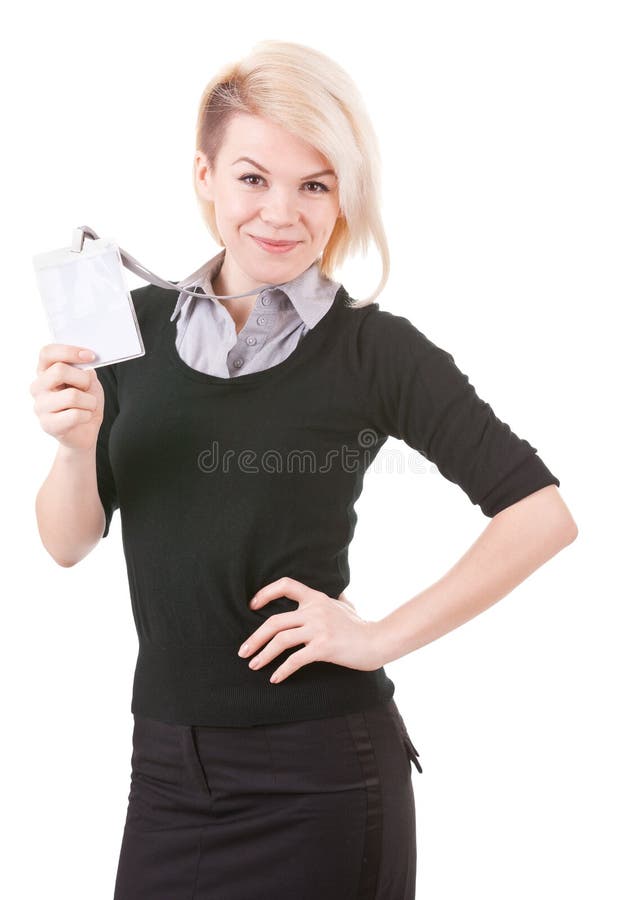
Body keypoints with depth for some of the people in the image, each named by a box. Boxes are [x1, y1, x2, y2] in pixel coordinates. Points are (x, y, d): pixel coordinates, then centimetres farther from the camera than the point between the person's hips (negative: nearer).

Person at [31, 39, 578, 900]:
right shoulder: (141, 326, 2)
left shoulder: (373, 347, -10)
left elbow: (543, 513, -12)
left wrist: (383, 637, -13)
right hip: (165, 759, 4)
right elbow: (68, 544, 2)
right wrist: (77, 445, -17)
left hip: (316, 767, -3)